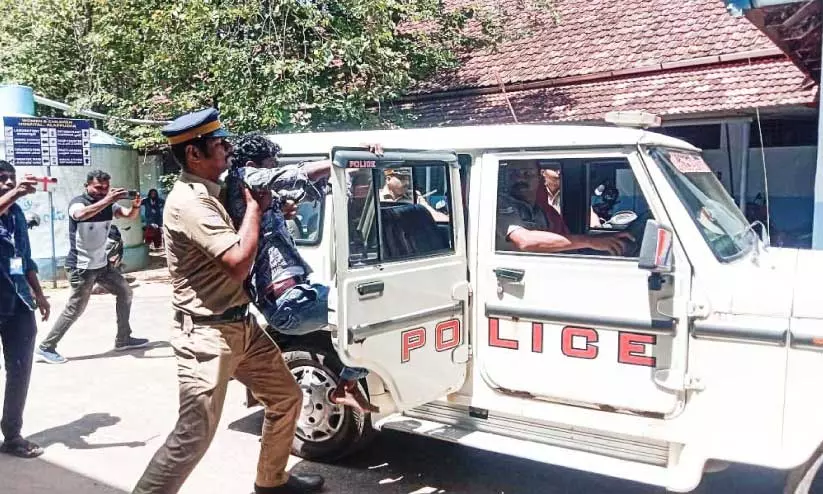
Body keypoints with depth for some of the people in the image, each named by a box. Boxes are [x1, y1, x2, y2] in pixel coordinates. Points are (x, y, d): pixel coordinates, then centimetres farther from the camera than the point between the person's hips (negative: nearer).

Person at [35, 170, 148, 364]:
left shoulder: (109, 205, 4)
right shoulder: (78, 202, -15)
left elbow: (130, 215, -9)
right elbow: (81, 215, -38)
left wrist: (136, 206, -32)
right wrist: (107, 200, -48)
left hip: (102, 264, 7)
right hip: (81, 267, -7)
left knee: (125, 292, 10)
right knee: (75, 309, -4)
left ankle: (123, 339, 19)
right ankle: (46, 347, 10)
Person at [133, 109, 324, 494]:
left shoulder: (211, 193, 10)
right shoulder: (188, 202, -20)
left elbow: (237, 248, 25)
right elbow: (239, 262, -28)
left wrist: (260, 206, 8)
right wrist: (254, 206, -14)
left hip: (242, 324, 10)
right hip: (206, 335, -10)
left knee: (286, 398, 18)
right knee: (195, 434, -6)